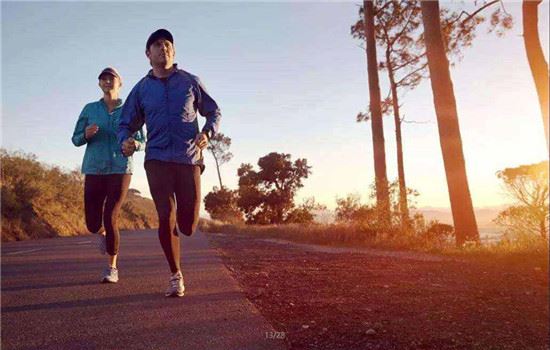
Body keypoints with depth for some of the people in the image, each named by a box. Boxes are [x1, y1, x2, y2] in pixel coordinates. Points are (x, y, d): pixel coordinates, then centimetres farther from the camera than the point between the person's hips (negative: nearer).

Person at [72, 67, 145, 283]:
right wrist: (86, 134, -12)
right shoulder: (90, 109, 9)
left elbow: (142, 142, 6)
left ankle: (112, 268, 6)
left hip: (120, 170, -2)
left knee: (110, 219, -11)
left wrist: (133, 144, -18)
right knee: (93, 224, 1)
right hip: (94, 170, 2)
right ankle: (102, 234, 40)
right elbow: (76, 140, 10)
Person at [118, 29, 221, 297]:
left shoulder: (190, 82, 10)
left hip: (188, 158, 0)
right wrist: (125, 141, -8)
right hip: (157, 160, 1)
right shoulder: (141, 89, 12)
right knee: (166, 218, -10)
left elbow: (214, 112, 14)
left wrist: (207, 133, -8)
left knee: (188, 225, -4)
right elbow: (126, 124, 16)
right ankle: (175, 276, 9)